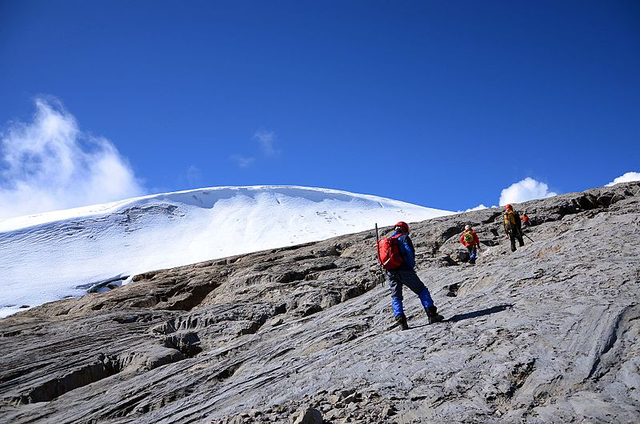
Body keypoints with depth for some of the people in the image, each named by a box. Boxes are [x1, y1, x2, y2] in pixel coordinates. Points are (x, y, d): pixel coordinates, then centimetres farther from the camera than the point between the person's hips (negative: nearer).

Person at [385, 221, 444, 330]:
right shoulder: (403, 238, 2)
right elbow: (410, 253, -8)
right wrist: (411, 266, 3)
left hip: (390, 273, 5)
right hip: (404, 271, -5)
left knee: (396, 297, 12)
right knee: (422, 290, 5)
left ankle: (401, 320, -1)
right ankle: (431, 314, -2)